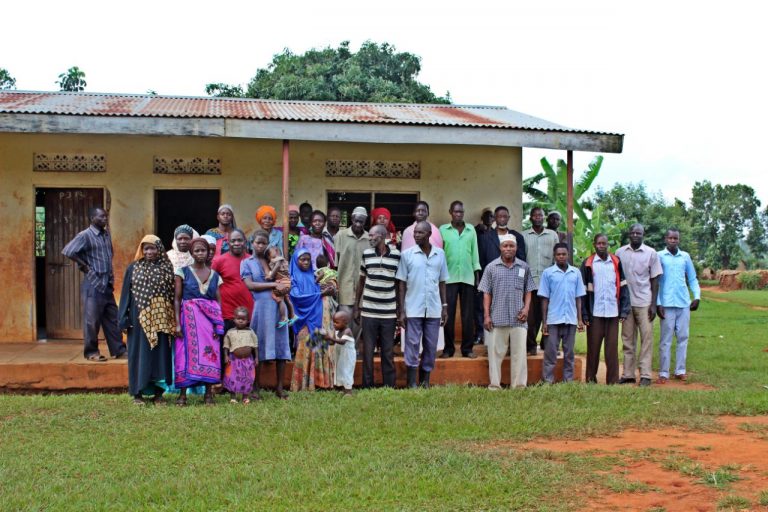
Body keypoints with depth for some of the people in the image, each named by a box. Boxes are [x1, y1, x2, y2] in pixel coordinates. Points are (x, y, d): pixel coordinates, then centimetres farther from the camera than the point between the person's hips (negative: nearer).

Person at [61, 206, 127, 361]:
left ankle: (118, 350, 14)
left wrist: (111, 275, 13)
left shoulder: (106, 234, 12)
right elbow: (67, 251, -19)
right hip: (93, 284, -7)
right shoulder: (85, 235, -11)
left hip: (107, 284, 7)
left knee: (112, 319, 9)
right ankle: (91, 352, 9)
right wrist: (84, 266, -12)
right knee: (92, 319, 0)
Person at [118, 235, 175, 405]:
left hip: (160, 318, 1)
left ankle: (158, 392, 14)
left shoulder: (167, 268, 4)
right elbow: (126, 294, 2)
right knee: (140, 353, 2)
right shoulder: (133, 268, 3)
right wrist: (124, 319, -4)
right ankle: (138, 393, 10)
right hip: (140, 318, -1)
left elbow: (173, 294, 3)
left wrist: (174, 319, -2)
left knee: (160, 353, 4)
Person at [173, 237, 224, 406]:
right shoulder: (183, 272, 3)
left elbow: (218, 300, 10)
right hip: (189, 317, -2)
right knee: (187, 353, -6)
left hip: (209, 319, 2)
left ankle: (208, 393, 5)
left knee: (209, 354, -1)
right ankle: (183, 394, -2)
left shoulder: (214, 275, 11)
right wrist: (177, 323, -8)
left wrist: (219, 323, -2)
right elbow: (177, 299, 0)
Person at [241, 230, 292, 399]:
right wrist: (274, 285, -10)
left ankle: (280, 387, 4)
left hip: (278, 306, 3)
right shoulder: (247, 263, 8)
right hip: (260, 306, -3)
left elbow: (284, 282, 18)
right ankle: (256, 387, 7)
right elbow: (250, 285, -6)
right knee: (258, 347, -1)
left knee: (280, 344, 0)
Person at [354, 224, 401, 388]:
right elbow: (361, 281, 11)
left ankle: (389, 386, 12)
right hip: (368, 311, 1)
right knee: (368, 351, 4)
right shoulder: (366, 254, 3)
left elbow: (399, 284, 6)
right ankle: (367, 386, 12)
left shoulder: (397, 255, -1)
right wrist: (356, 306, 9)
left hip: (389, 312, -1)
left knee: (388, 352, 4)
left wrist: (400, 308, 4)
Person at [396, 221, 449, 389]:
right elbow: (402, 284, 0)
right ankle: (412, 384, 5)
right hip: (413, 309, -2)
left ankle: (425, 382, 16)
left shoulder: (440, 254, 5)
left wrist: (444, 306, 7)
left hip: (434, 309, 2)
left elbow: (442, 282, 12)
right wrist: (401, 311, -4)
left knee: (431, 347, 6)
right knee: (412, 346, 0)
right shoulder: (407, 254, -2)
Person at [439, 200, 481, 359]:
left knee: (468, 315, 4)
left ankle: (467, 348, 10)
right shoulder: (443, 230, 2)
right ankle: (448, 348, 8)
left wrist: (477, 273, 5)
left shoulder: (471, 230, 9)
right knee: (448, 314, 0)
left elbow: (475, 251, 9)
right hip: (449, 277, -2)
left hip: (468, 277, 2)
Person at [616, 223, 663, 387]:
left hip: (644, 303, -2)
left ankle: (645, 375, -2)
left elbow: (655, 280, 2)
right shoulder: (620, 253, 6)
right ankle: (628, 374, 10)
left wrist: (653, 304, -5)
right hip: (626, 303, 2)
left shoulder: (651, 253, 1)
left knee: (646, 338, -3)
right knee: (628, 340, 6)